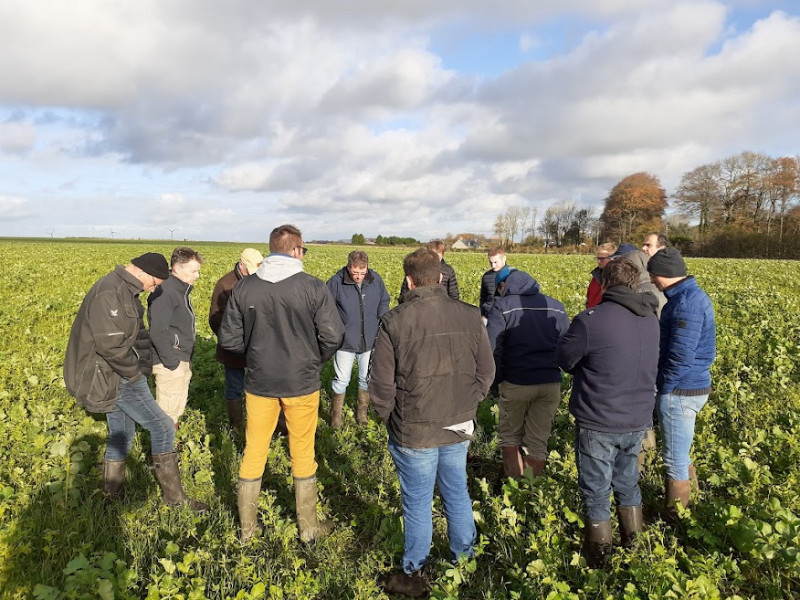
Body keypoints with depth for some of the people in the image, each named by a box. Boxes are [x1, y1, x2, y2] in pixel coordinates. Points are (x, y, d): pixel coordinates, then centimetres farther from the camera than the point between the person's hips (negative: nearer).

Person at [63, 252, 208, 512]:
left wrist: (138, 367, 6)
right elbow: (110, 344, -26)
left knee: (121, 434, 18)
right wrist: (135, 372, -15)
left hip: (115, 375, 10)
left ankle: (112, 495, 31)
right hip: (115, 376, -10)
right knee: (162, 428, -5)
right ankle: (173, 494, 6)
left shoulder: (124, 289, 11)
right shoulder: (110, 292, -22)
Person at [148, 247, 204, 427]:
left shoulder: (182, 290, 12)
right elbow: (158, 332, -23)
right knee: (167, 412, -3)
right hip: (171, 364, -10)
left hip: (184, 361, 10)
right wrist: (171, 363, -20)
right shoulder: (164, 292, -19)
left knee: (178, 408, 19)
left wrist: (187, 359, 15)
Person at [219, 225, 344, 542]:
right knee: (303, 455, 14)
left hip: (259, 383, 2)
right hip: (302, 384, -2)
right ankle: (308, 527, 28)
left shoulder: (244, 287, -5)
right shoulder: (313, 287, -14)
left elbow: (229, 339, -2)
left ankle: (247, 527, 31)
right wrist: (314, 360, 5)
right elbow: (333, 336, -15)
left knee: (253, 452, 17)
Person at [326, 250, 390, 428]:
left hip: (370, 341, 3)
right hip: (345, 341, -3)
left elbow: (383, 303, 11)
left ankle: (362, 412, 36)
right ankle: (336, 414, 25)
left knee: (367, 379, 16)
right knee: (342, 380, 7)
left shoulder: (376, 280, -5)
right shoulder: (336, 282, -16)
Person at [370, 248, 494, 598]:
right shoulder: (469, 316, -6)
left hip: (414, 432, -3)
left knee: (417, 503, 12)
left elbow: (381, 383, -11)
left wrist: (389, 418, 5)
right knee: (457, 495, 21)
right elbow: (486, 372, 2)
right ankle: (465, 561, 38)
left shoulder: (394, 322, -16)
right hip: (459, 428, 4)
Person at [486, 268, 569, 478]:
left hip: (516, 383, -4)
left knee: (509, 436, 16)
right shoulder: (556, 307, 9)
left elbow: (492, 350, -13)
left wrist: (498, 379, -1)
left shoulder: (502, 307, -6)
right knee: (538, 442, 13)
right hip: (551, 383, 4)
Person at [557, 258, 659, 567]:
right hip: (638, 420, 6)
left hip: (598, 423, -6)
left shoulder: (591, 320, -22)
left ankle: (598, 558, 26)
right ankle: (633, 547, 42)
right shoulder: (650, 319, 0)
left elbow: (564, 359, -10)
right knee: (627, 483, 25)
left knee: (596, 492, 11)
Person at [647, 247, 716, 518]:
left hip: (680, 391, -10)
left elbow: (681, 356, -24)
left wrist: (664, 388, -13)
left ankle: (676, 517, 19)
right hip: (688, 387, 10)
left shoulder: (686, 302, -22)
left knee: (675, 460, 5)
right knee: (680, 454, 23)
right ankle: (689, 501, 37)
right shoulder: (692, 295, 10)